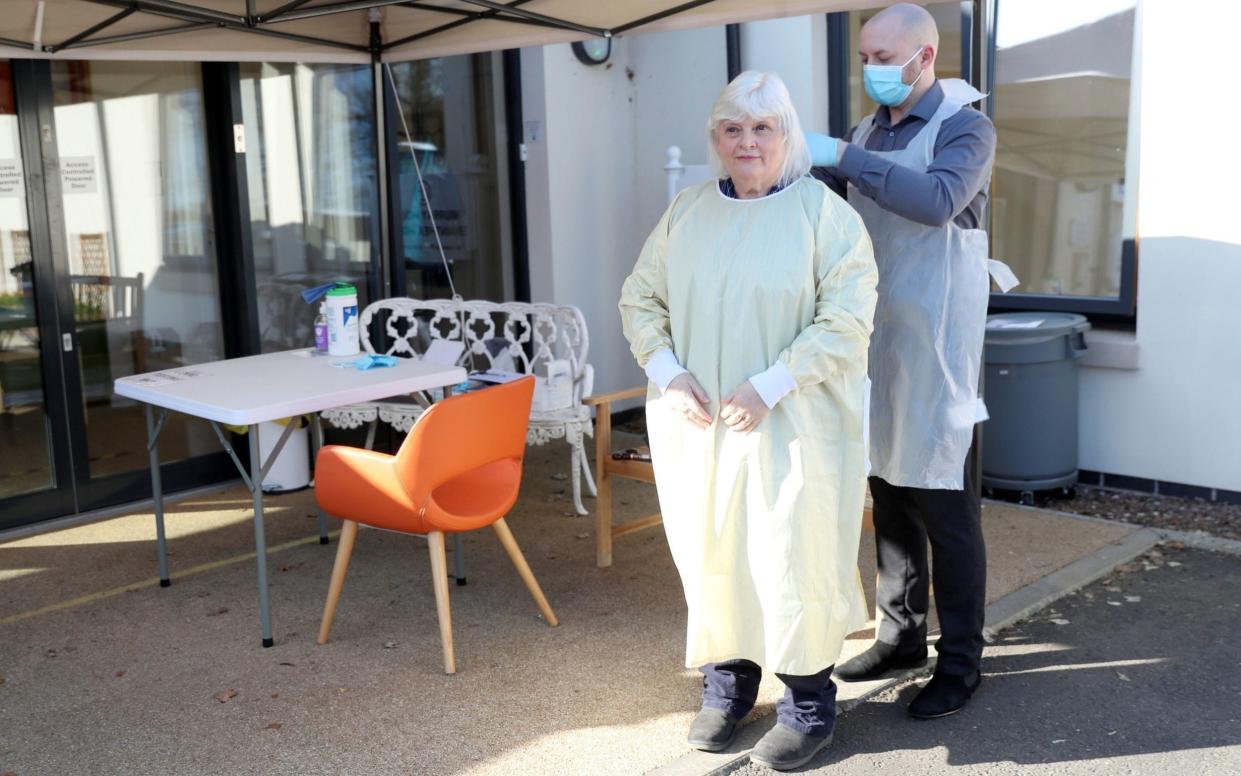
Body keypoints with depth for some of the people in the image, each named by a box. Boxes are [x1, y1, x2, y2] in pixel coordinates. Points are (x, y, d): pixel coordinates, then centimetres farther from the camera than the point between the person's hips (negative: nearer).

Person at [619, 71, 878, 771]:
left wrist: (768, 387, -19)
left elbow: (846, 321, -13)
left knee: (793, 560, 0)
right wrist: (668, 375, -5)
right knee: (711, 552, 10)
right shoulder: (687, 212, 9)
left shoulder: (824, 212, -6)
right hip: (697, 424, 4)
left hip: (791, 425, -4)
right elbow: (641, 300, 11)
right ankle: (727, 684, 29)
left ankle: (809, 703, 18)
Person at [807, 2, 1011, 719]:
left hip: (935, 344, -6)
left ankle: (962, 660, 10)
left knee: (945, 504, -1)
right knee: (889, 493, 12)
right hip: (876, 341, 6)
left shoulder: (966, 128, -7)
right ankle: (901, 635, 26)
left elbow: (938, 199, -25)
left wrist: (841, 156, -25)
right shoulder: (871, 129, 14)